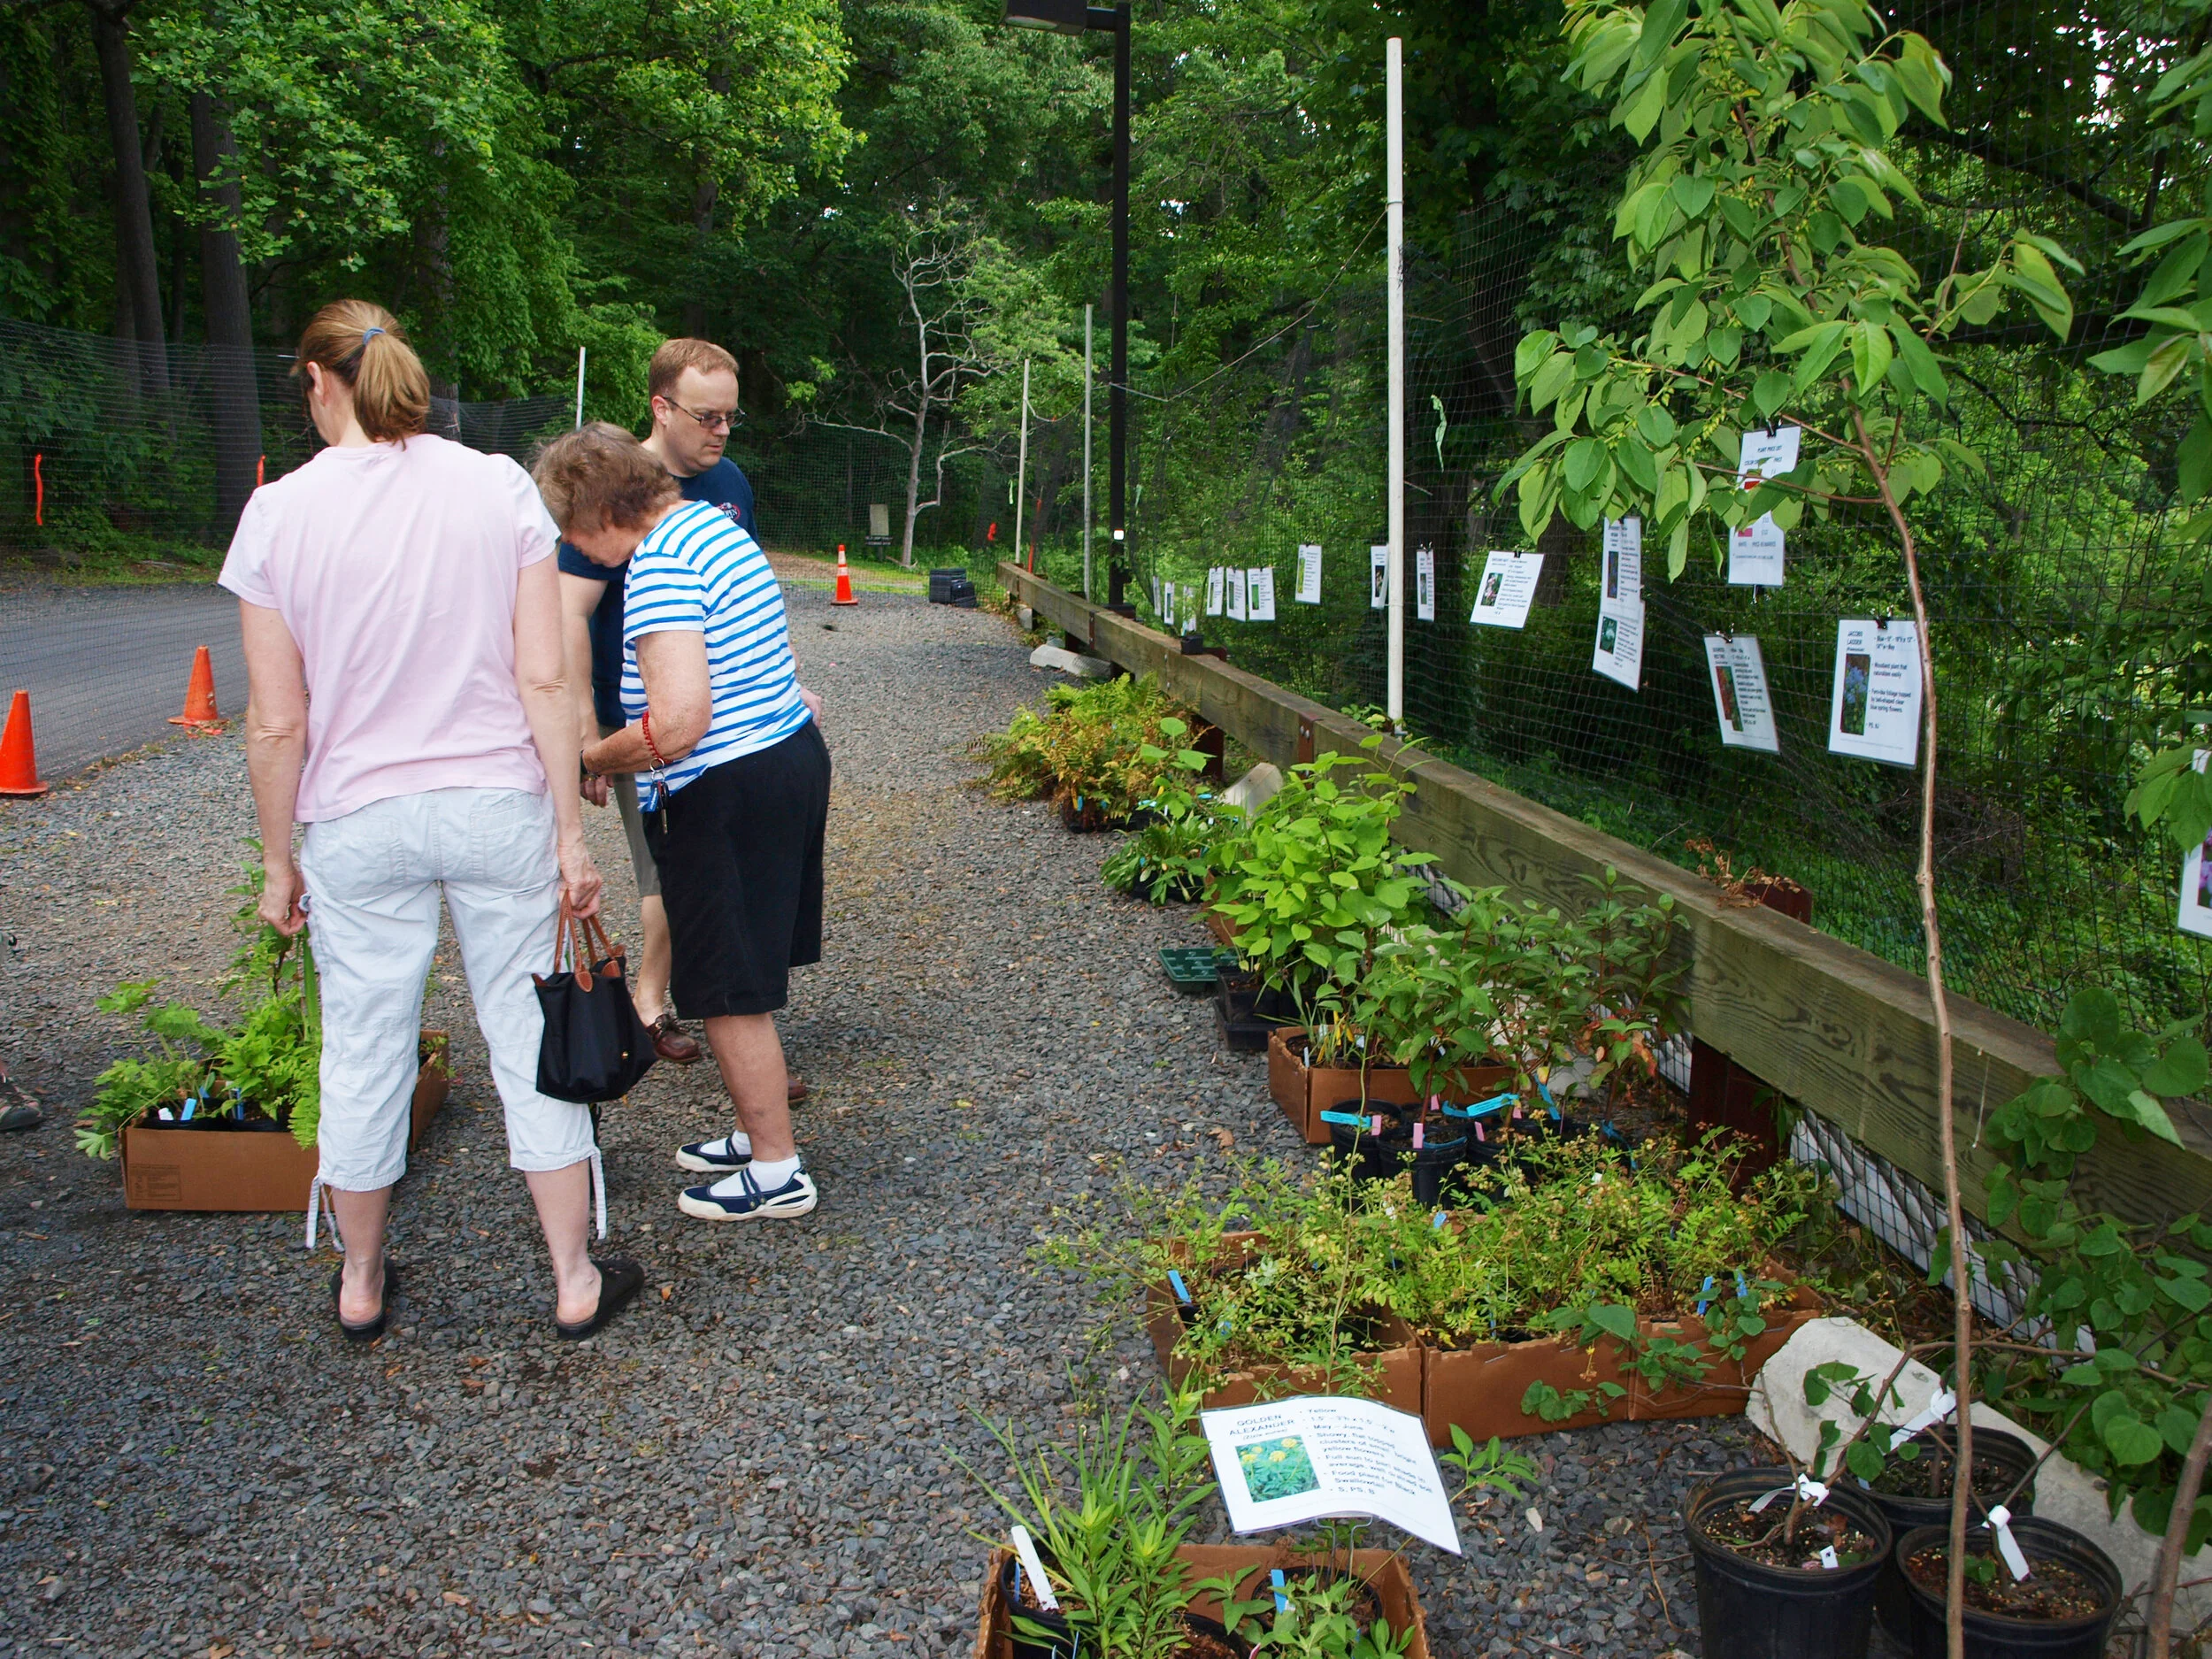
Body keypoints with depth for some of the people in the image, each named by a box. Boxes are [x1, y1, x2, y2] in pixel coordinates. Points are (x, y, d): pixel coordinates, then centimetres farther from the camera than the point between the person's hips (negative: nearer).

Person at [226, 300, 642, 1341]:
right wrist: (569, 830, 0)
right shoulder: (501, 488, -4)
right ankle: (575, 1281, 22)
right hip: (499, 806, 1)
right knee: (531, 1042, 12)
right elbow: (544, 682, -7)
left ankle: (361, 1284, 34)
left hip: (358, 824, 0)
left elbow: (277, 723, -5)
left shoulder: (278, 513, -6)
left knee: (363, 1056, 14)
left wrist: (277, 861, 7)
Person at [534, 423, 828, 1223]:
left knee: (730, 991, 3)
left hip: (724, 794, -10)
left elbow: (678, 721, -28)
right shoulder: (712, 522, 12)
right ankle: (760, 1132, 34)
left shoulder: (659, 566, -20)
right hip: (791, 758, 10)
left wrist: (593, 760, -14)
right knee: (744, 978, 20)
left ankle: (777, 1171, 14)